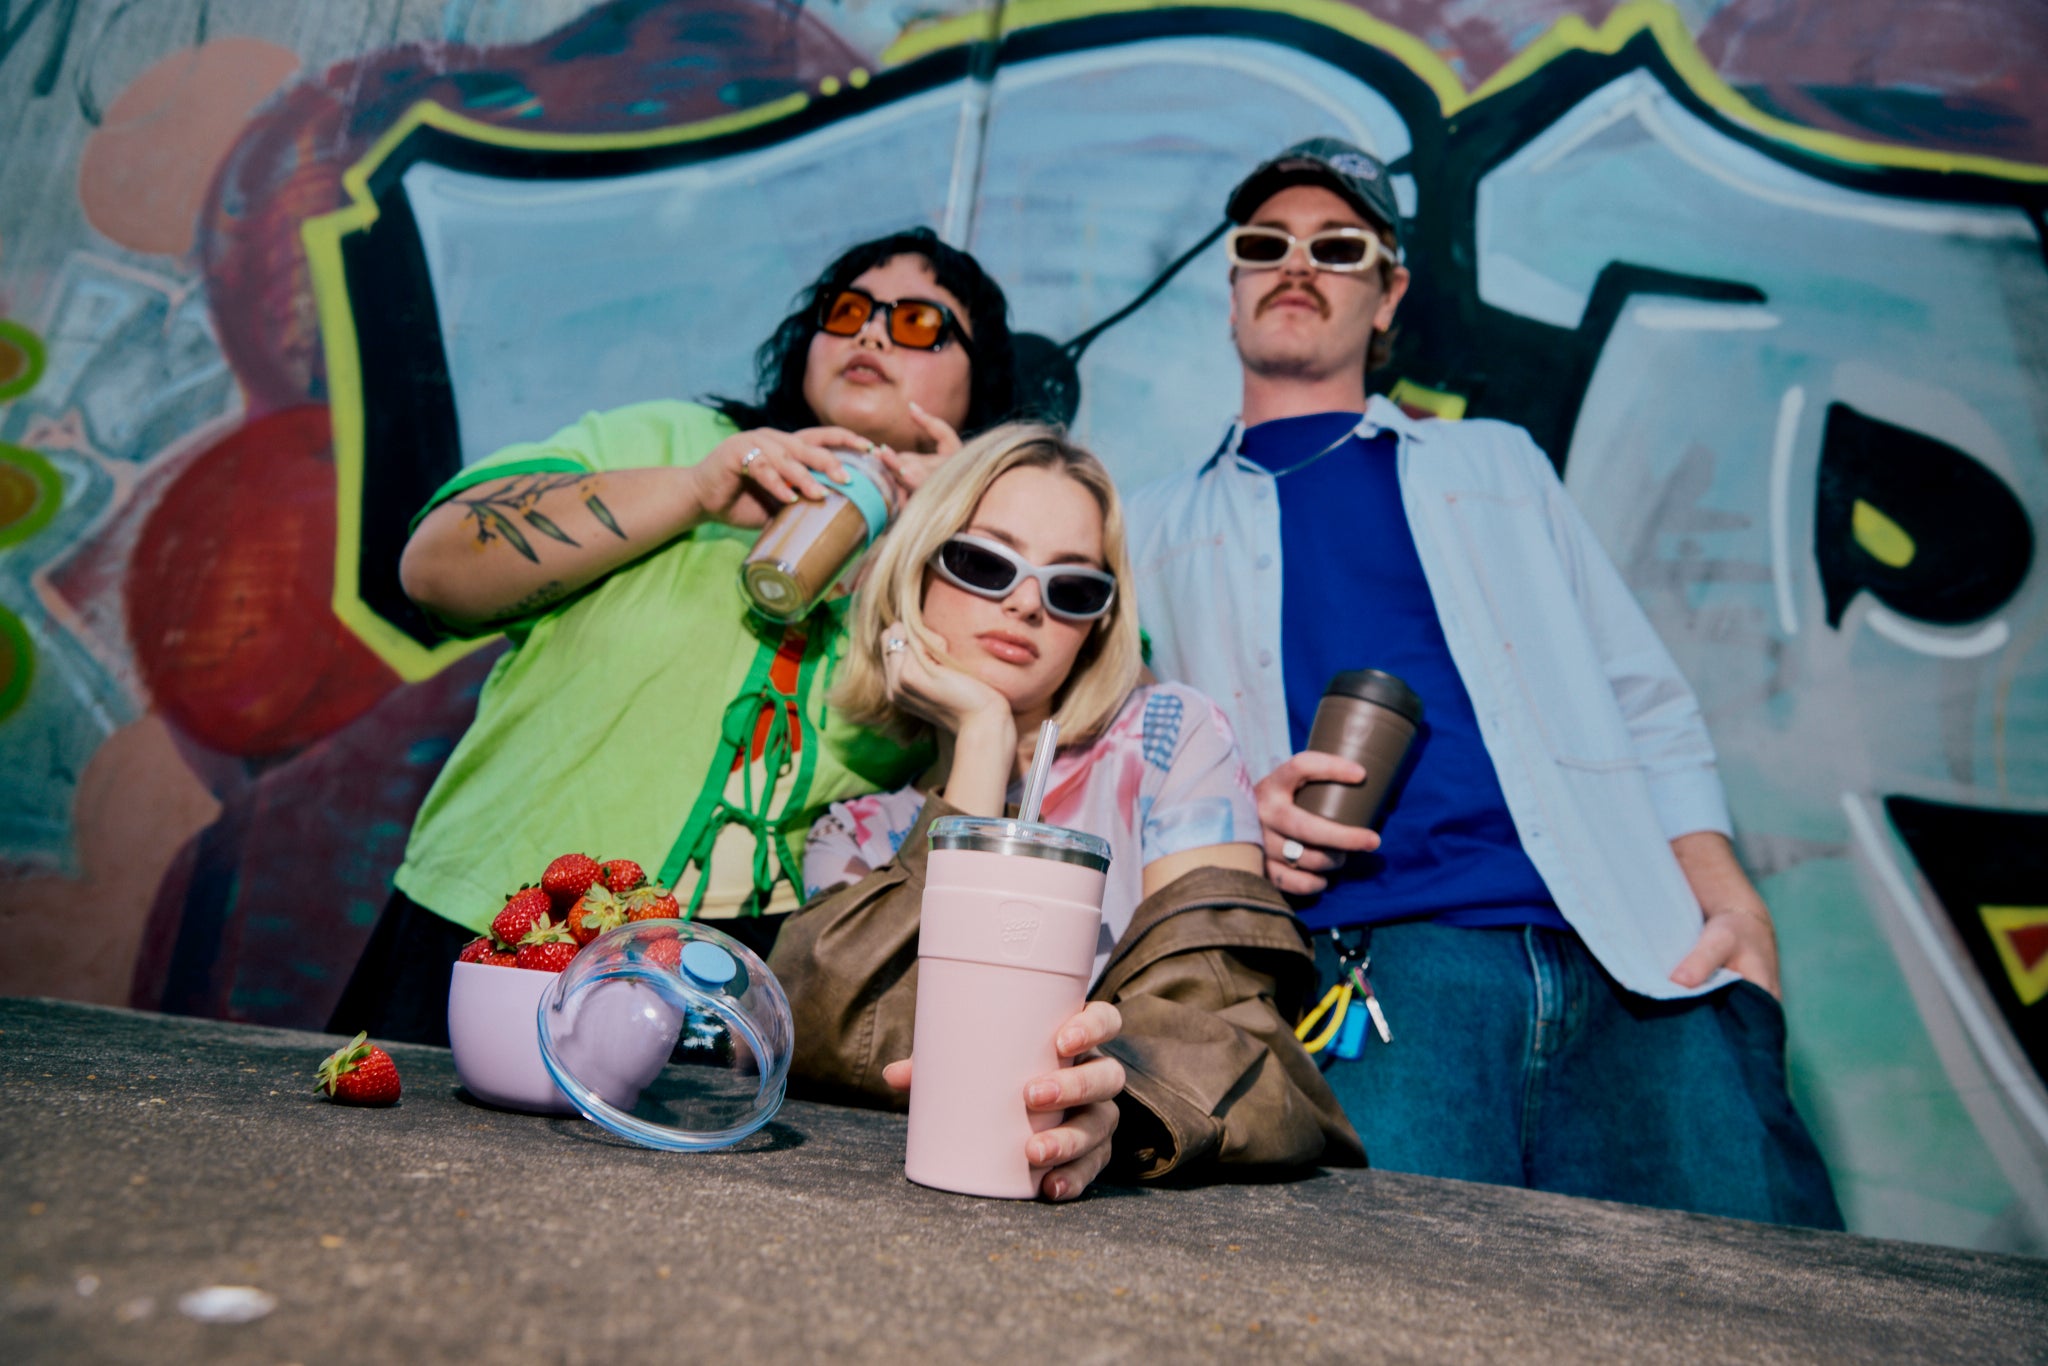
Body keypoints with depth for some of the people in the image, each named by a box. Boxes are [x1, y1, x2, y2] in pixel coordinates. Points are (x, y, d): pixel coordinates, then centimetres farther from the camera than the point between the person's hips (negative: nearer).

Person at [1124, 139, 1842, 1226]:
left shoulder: (1496, 463, 27)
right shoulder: (1161, 523, 22)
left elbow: (1644, 704, 20)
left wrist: (1730, 900, 4)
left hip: (1629, 961, 3)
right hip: (1375, 957, -2)